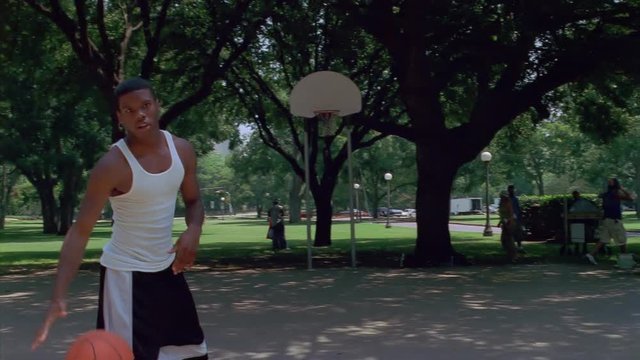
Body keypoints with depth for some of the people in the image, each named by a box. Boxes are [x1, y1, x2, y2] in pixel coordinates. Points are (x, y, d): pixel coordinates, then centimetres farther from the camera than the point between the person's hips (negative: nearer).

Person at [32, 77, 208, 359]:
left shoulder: (182, 150, -3)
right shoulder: (113, 165, -20)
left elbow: (193, 201, 13)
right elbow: (80, 231, -21)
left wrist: (194, 230, -12)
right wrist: (59, 296, -33)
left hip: (166, 268, 7)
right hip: (125, 272, -6)